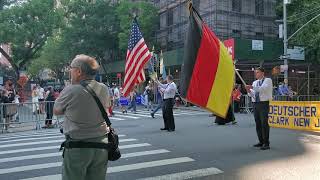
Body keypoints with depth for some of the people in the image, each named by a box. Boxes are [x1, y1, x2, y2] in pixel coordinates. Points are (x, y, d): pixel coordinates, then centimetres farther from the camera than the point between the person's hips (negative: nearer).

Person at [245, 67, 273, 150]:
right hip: (255, 104, 6)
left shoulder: (268, 80, 0)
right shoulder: (255, 82, 17)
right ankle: (261, 142, 17)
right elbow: (252, 94, 11)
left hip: (264, 104, -6)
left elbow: (263, 89, -19)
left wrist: (252, 87, -28)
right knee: (258, 124, 8)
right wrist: (249, 91, -10)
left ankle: (266, 143, -4)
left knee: (264, 124, -9)